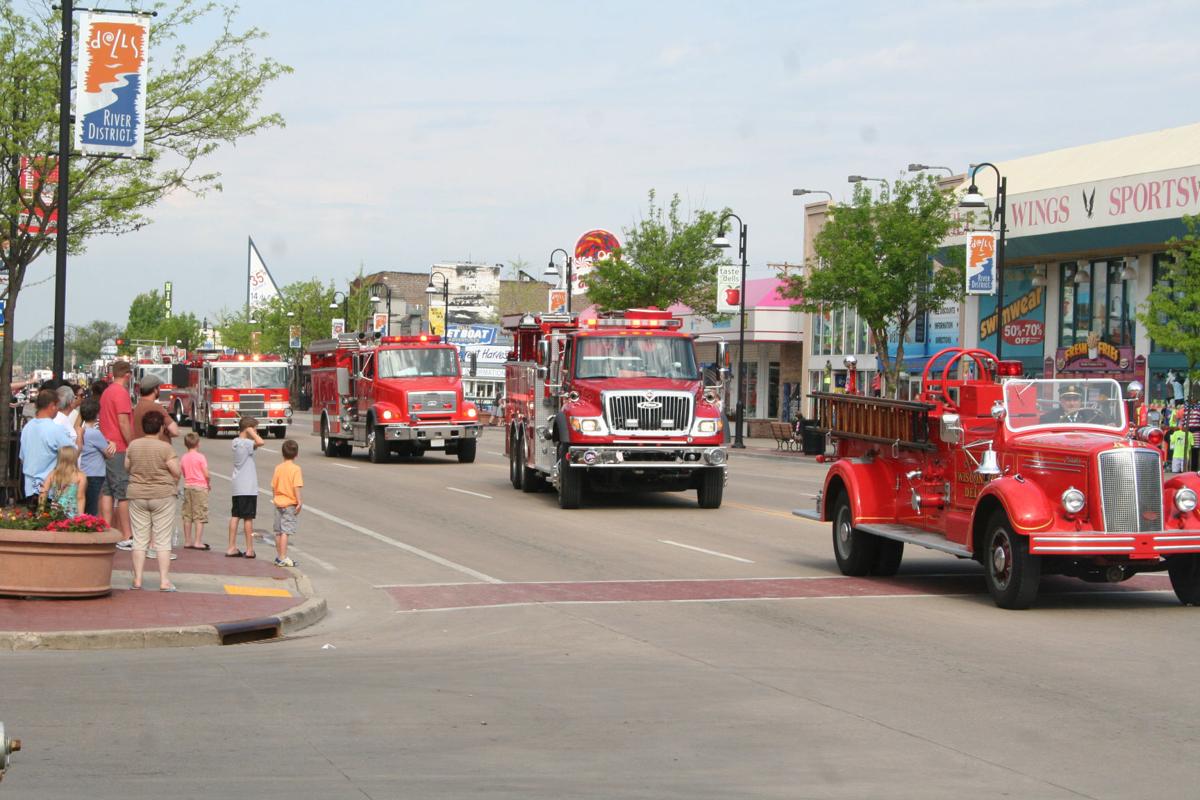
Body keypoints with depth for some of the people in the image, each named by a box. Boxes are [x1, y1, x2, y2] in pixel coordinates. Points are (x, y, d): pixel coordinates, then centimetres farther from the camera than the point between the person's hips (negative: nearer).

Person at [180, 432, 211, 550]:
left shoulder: (183, 458, 4)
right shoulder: (200, 457, -11)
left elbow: (183, 474, 10)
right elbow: (206, 474, -13)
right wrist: (209, 483, 5)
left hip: (187, 486, 5)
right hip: (200, 487, -5)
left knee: (187, 515, 11)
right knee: (200, 515, -2)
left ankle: (187, 541, 15)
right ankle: (197, 542, -6)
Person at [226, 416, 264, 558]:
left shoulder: (236, 442, 9)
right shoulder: (246, 443, -16)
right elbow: (260, 442, -34)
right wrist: (251, 432, -17)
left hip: (237, 487, 8)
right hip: (248, 488, -8)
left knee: (235, 516, 8)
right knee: (248, 518, -2)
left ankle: (232, 548, 9)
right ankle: (249, 550, 2)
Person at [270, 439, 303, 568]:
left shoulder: (278, 468, 4)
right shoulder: (295, 469, -13)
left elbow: (273, 486, 9)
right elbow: (296, 487, -18)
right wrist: (299, 502, -14)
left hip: (278, 503, 6)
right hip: (290, 503, -6)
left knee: (278, 531, 13)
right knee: (285, 531, -7)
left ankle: (278, 556, 22)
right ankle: (283, 558, -8)